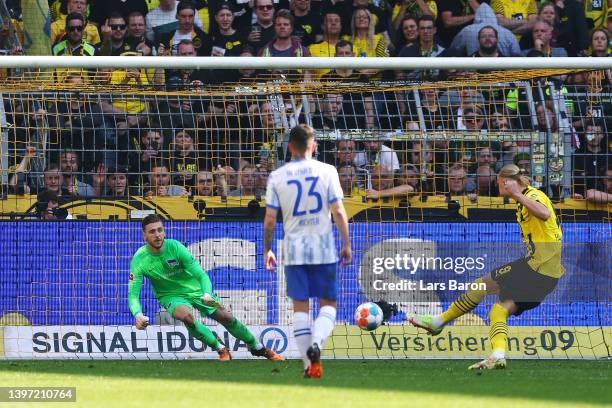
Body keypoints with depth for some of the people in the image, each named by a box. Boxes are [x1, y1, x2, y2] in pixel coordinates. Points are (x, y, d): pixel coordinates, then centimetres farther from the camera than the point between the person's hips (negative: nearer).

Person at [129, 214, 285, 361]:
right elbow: (132, 294, -23)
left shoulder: (175, 247, -22)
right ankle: (220, 349, -14)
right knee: (186, 315, -33)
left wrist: (207, 295, -40)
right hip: (171, 295, -1)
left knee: (226, 317, -2)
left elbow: (201, 275, -19)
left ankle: (257, 347, 24)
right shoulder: (139, 260, -21)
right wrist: (138, 315, -44)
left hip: (195, 289, 1)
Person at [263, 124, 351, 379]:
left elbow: (270, 219, 1)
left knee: (300, 307, 7)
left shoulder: (277, 176, 2)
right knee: (328, 304, 8)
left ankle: (309, 365, 4)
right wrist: (346, 245, 3)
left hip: (294, 249, 1)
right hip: (324, 248, -1)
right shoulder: (327, 171, -2)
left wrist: (267, 250, 12)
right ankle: (316, 343, -19)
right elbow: (338, 212, -5)